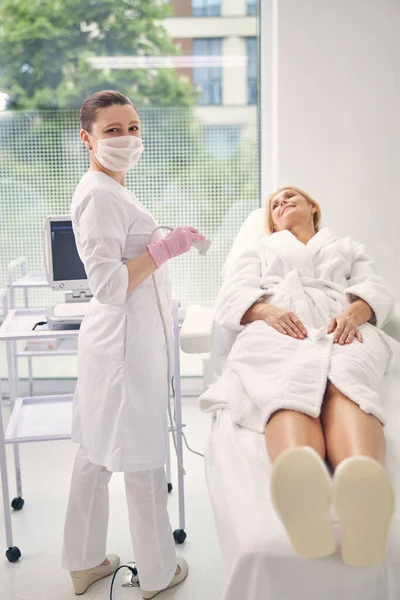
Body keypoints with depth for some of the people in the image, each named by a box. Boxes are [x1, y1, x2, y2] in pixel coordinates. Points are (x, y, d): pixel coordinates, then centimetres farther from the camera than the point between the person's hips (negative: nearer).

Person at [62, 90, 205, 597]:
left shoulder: (110, 190, 13)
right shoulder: (99, 195, -19)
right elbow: (109, 287, -25)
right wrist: (165, 248, -21)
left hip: (123, 337, 10)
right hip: (126, 340, -10)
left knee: (96, 454, 18)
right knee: (143, 461, 5)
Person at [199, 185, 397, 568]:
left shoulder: (347, 248, 40)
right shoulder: (260, 249, 40)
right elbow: (232, 296, 18)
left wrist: (353, 313, -7)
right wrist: (268, 310, -7)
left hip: (342, 331, 1)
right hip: (277, 331, 0)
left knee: (344, 383, -41)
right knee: (289, 385, -41)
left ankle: (363, 491, -74)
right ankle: (302, 491, -75)